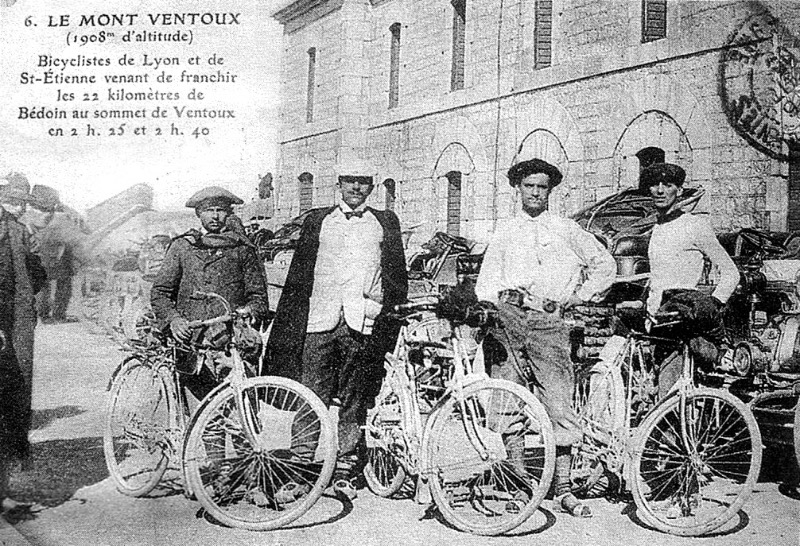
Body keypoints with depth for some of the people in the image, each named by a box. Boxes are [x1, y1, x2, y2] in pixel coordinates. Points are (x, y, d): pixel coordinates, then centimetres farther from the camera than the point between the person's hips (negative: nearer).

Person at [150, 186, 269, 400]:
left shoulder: (242, 249, 15)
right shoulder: (182, 246, 16)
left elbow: (258, 295, 13)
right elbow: (159, 291, 12)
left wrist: (250, 310, -10)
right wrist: (172, 318, -8)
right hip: (190, 335, 1)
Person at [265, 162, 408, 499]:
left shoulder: (385, 222, 16)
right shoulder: (317, 221, 15)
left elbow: (397, 276, 15)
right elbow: (298, 275, 12)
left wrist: (392, 317, 5)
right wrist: (287, 327, 6)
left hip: (363, 323, 0)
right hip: (320, 321, 0)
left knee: (354, 404, 2)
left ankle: (345, 474, 11)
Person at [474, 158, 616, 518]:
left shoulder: (566, 230, 17)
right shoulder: (504, 234, 21)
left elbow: (605, 265, 17)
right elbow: (486, 280, 16)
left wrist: (576, 297, 8)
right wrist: (497, 296, -4)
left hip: (548, 322, -1)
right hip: (508, 321, 2)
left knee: (559, 405, -8)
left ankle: (563, 490, -1)